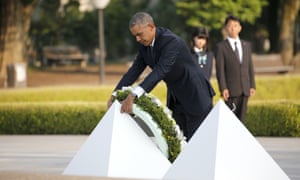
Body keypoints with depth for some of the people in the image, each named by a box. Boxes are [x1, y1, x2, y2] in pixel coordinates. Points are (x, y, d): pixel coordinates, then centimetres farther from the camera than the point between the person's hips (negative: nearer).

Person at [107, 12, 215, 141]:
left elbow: (160, 71, -39)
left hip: (195, 96, -8)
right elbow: (134, 70, -1)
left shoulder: (171, 42, -28)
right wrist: (115, 95, -14)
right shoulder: (144, 45, -1)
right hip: (175, 99, 8)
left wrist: (133, 95, -49)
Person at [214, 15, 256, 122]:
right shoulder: (220, 47, -2)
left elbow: (250, 67, 14)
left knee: (241, 118, 6)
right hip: (231, 89, -5)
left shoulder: (246, 45, 14)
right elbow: (220, 69, -7)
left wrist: (252, 86, 7)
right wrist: (223, 88, -14)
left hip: (244, 89, 5)